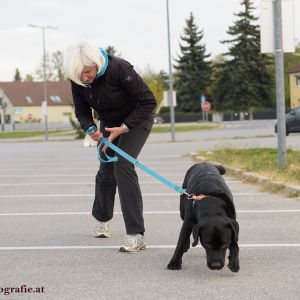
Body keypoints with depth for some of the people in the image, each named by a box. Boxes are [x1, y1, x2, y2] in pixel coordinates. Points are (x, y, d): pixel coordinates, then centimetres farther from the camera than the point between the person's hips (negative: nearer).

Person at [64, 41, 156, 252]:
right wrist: (91, 129, -25)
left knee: (123, 166, -21)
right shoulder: (78, 80, -17)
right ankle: (102, 220, 37)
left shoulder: (119, 69, -33)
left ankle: (136, 235, -22)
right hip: (109, 123, 5)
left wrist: (123, 128, -29)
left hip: (137, 119, -5)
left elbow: (149, 102, -26)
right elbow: (82, 112, -4)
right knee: (106, 170, 8)